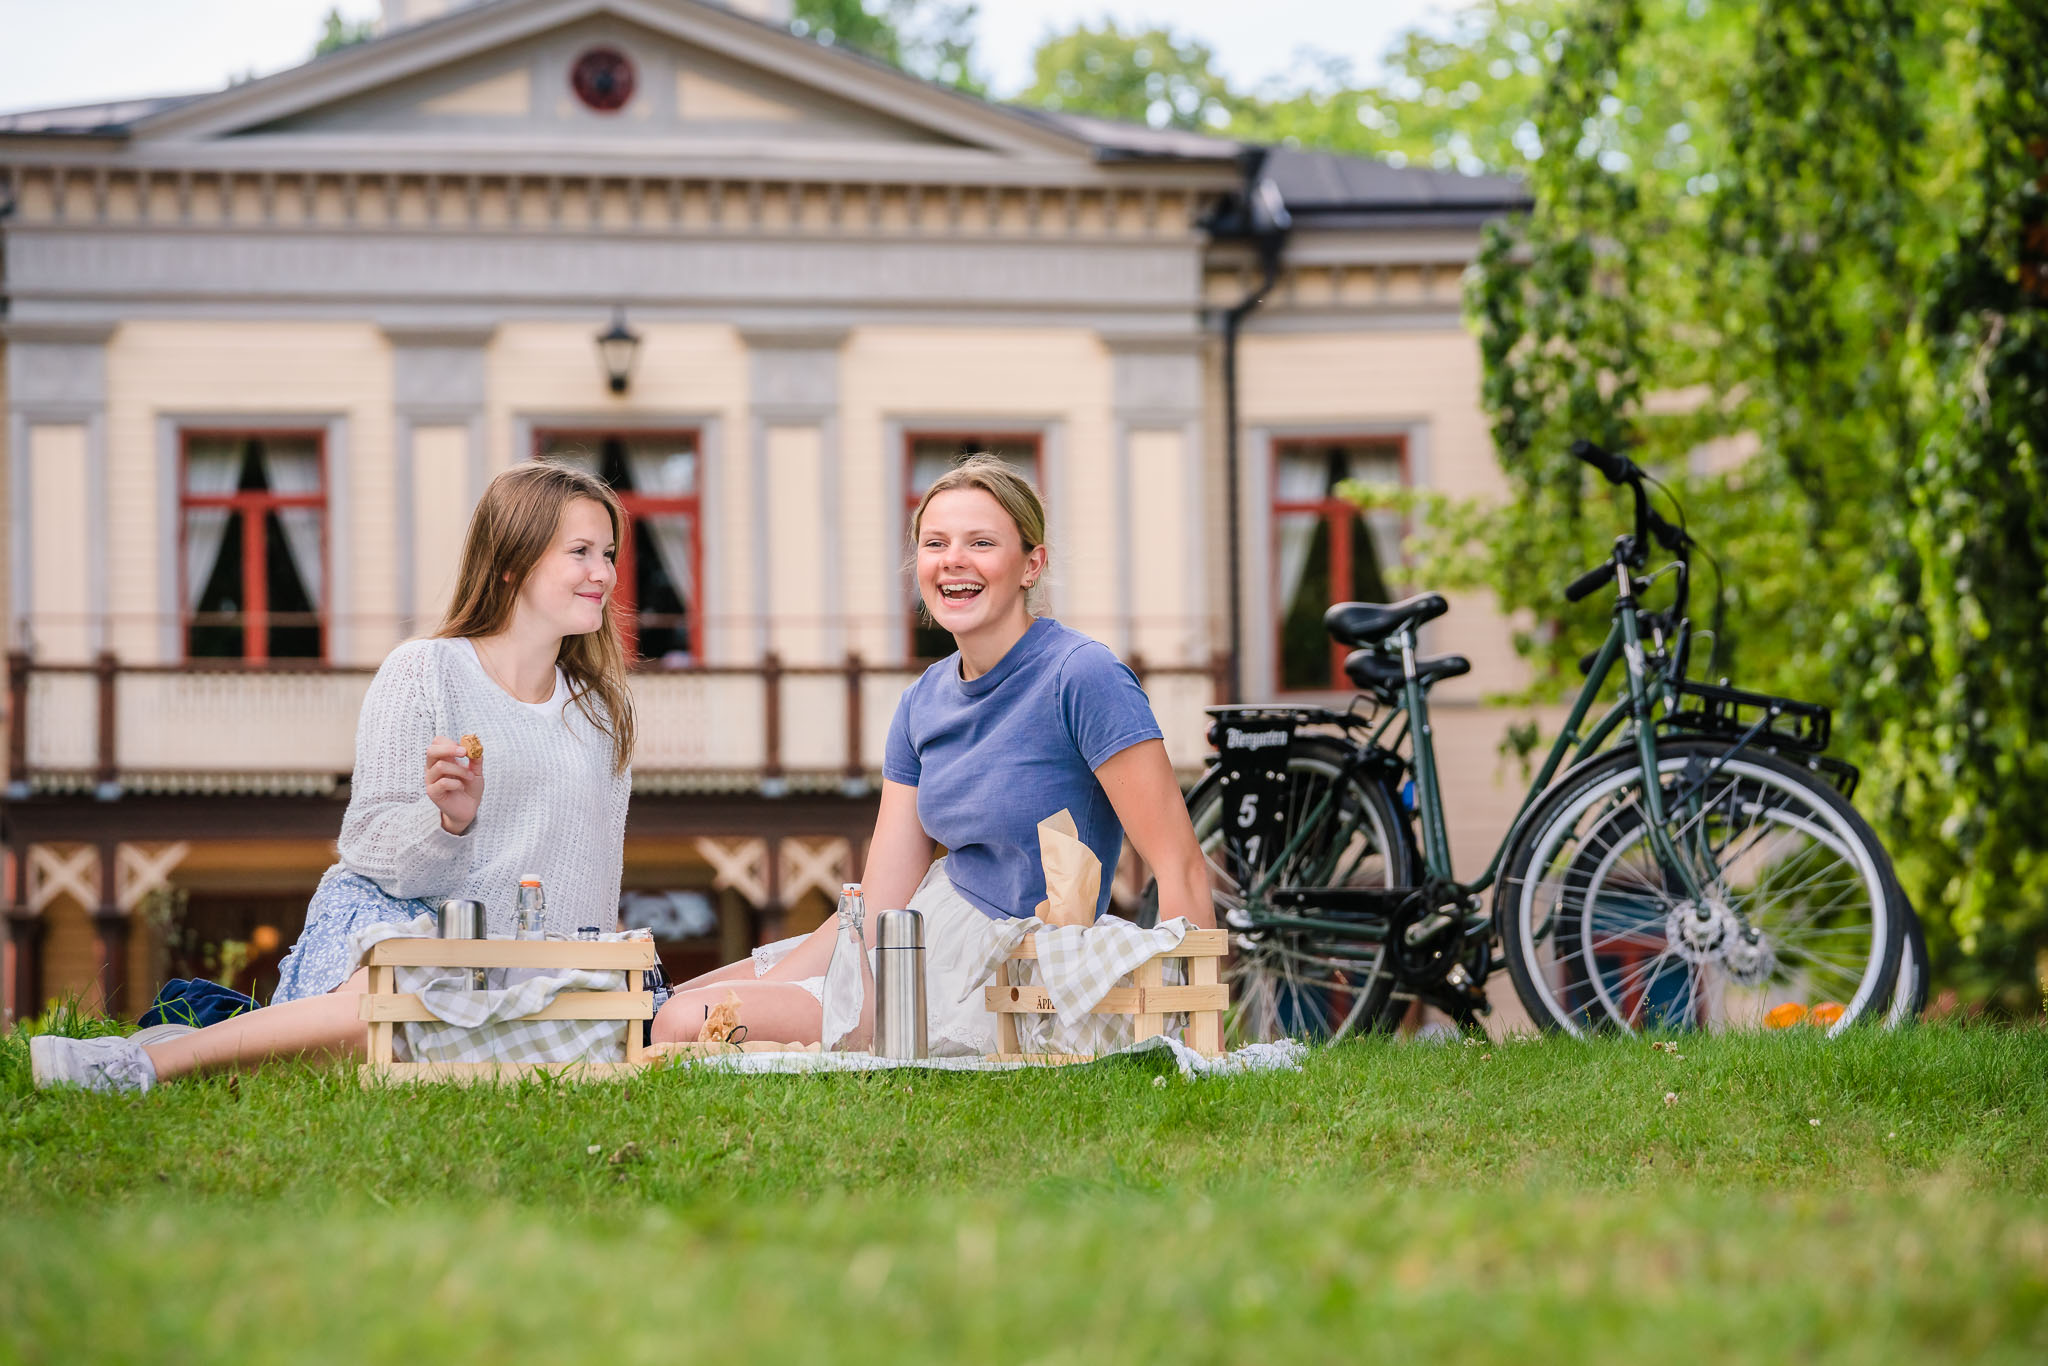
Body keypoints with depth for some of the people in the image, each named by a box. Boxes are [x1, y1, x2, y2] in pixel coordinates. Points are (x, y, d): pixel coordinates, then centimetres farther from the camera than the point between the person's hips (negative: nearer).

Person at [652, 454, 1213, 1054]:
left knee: (685, 1027, -12)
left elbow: (1182, 869, -20)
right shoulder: (924, 702, 5)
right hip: (929, 932, 8)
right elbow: (879, 905, 4)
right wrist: (755, 994, -7)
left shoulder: (1084, 677, -17)